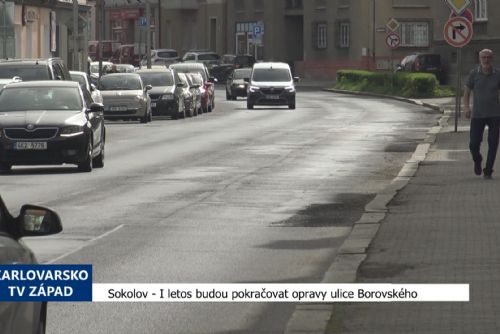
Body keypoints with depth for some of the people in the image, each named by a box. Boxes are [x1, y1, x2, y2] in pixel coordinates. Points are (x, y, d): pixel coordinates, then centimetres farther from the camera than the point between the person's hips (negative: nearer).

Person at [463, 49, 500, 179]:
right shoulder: (474, 74, -1)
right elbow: (466, 92, 3)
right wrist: (466, 107, -13)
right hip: (477, 114, 0)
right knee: (474, 144, -3)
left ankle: (488, 171, 7)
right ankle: (477, 161, 29)